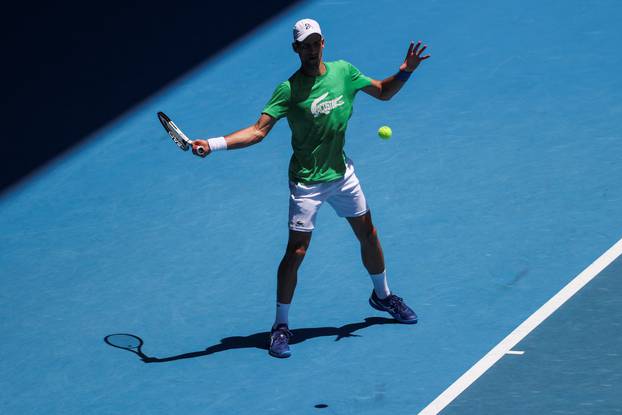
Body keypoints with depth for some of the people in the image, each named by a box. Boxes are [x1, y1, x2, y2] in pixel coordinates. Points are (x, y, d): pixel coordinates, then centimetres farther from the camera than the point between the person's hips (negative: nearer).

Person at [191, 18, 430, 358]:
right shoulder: (288, 90, -17)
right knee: (296, 252, -8)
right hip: (307, 182, -5)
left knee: (369, 236, 17)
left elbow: (383, 91, 11)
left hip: (342, 173, 5)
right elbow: (258, 130, -21)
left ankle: (382, 296, 43)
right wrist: (213, 144, -33)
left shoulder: (343, 72, -2)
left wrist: (405, 71, -8)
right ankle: (280, 326, 5)